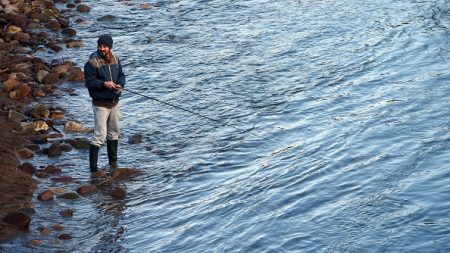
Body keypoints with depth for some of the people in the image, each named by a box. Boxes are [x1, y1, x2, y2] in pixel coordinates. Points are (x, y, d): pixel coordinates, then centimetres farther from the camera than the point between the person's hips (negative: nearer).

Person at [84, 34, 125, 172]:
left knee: (114, 132, 20)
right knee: (100, 135, -10)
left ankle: (113, 162, 35)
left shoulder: (115, 59, 3)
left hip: (114, 102, 7)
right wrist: (104, 84, -29)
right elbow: (89, 82, -16)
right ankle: (93, 167, -4)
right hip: (101, 104, -7)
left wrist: (120, 85, -10)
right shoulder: (92, 62, -16)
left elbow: (121, 75, 11)